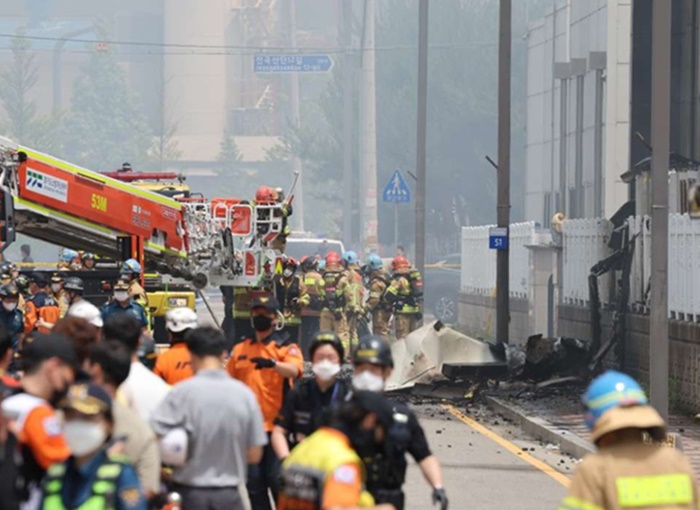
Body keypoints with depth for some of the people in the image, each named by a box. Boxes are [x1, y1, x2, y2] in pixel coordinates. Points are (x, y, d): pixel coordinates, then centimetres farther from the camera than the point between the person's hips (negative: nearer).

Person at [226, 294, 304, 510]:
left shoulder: (286, 346, -1)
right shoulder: (240, 350, 13)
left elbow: (293, 370, -22)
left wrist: (272, 363, -42)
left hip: (276, 426, -4)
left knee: (278, 480, -6)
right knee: (253, 483, 8)